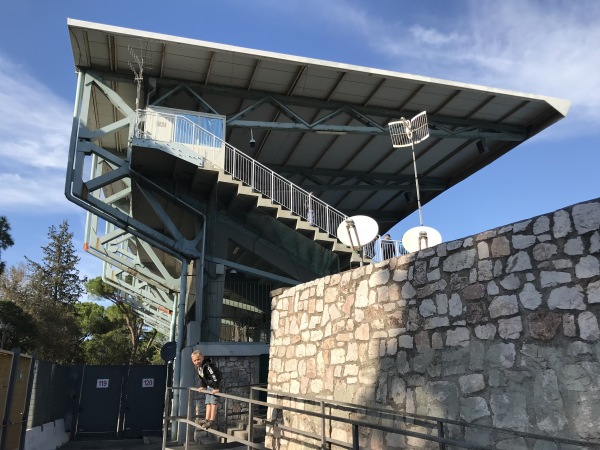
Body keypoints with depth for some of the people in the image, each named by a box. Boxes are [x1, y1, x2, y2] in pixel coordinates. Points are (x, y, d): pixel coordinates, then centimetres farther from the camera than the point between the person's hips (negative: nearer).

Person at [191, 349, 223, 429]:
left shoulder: (207, 366, -31)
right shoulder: (197, 367, -2)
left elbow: (214, 376, -34)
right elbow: (200, 377, 14)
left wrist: (216, 388, -33)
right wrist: (202, 386, 13)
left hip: (216, 384, -9)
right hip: (209, 385, 9)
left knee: (213, 402, -10)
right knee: (207, 402, 10)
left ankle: (212, 420, -7)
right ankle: (207, 419, 15)